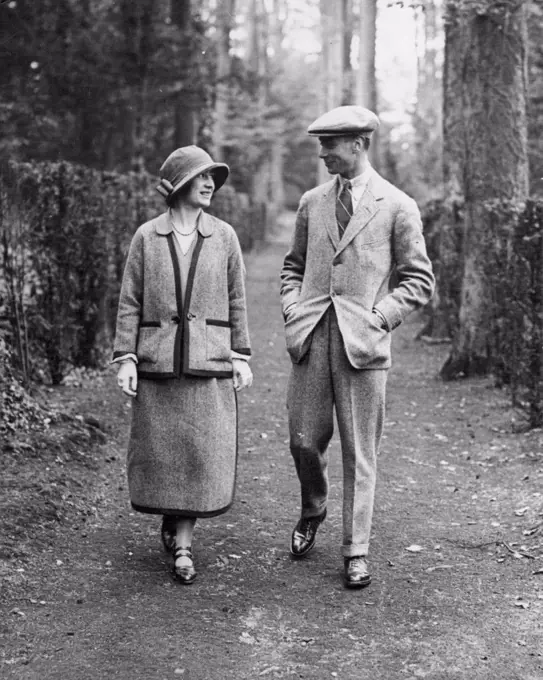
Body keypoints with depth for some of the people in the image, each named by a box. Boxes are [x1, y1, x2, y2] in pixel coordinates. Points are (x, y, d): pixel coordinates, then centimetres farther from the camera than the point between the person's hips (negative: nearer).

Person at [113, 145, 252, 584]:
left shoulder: (224, 236, 4)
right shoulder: (147, 237, 2)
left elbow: (237, 301, 7)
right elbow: (130, 302, 3)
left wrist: (241, 357, 4)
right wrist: (125, 358, -4)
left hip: (209, 361, 0)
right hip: (158, 360, 0)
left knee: (203, 450, -2)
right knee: (160, 451, 6)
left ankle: (182, 544, 7)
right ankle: (172, 523, 29)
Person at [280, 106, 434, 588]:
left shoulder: (397, 207, 1)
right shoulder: (312, 203, 13)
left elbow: (419, 280, 3)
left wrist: (379, 316, -8)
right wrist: (292, 307, 5)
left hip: (362, 341, -3)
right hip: (311, 337, 4)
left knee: (359, 452, 1)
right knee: (304, 440, 6)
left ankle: (356, 552, 12)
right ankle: (313, 510, 35)